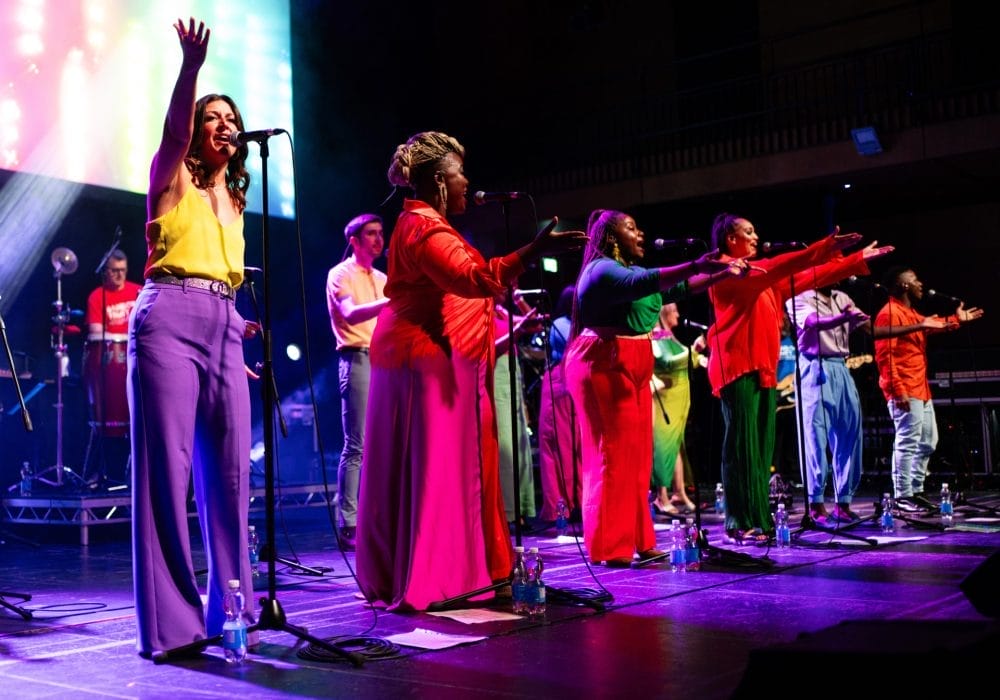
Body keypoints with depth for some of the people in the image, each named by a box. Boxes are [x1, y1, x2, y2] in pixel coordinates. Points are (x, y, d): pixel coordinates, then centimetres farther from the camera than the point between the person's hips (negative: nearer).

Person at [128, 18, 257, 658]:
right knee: (167, 462, -9)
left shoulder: (234, 200, 23)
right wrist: (191, 66, -29)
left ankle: (230, 607, 11)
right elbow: (174, 127, -14)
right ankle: (171, 619, -5)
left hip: (222, 327, 6)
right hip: (169, 319, -5)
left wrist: (240, 328, 13)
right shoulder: (173, 179, 8)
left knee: (229, 465, 2)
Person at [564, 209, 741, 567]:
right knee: (613, 455, -9)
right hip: (605, 366, -10)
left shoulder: (626, 269, 21)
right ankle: (610, 547, -5)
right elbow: (643, 282, -27)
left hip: (631, 368, 10)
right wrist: (694, 266, -35)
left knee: (636, 455, 9)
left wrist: (722, 274, 14)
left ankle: (636, 541, 14)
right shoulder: (602, 270, -9)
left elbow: (676, 288, 21)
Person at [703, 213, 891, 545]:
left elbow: (807, 278, 24)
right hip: (738, 368, -9)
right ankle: (740, 524, -11)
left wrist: (857, 260, 24)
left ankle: (759, 520, 8)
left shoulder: (765, 278, 22)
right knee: (742, 446, -11)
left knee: (762, 448, 6)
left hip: (763, 369, 9)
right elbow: (773, 268, -18)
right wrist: (823, 248, -24)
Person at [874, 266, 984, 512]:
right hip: (905, 392, -11)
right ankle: (902, 496, -8)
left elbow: (932, 325, 41)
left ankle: (916, 491, 21)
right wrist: (898, 389, -24)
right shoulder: (889, 313, -12)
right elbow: (884, 356, -19)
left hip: (921, 390, 11)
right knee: (907, 442, -11)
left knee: (927, 442, 14)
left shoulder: (911, 313, 19)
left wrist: (956, 319, 29)